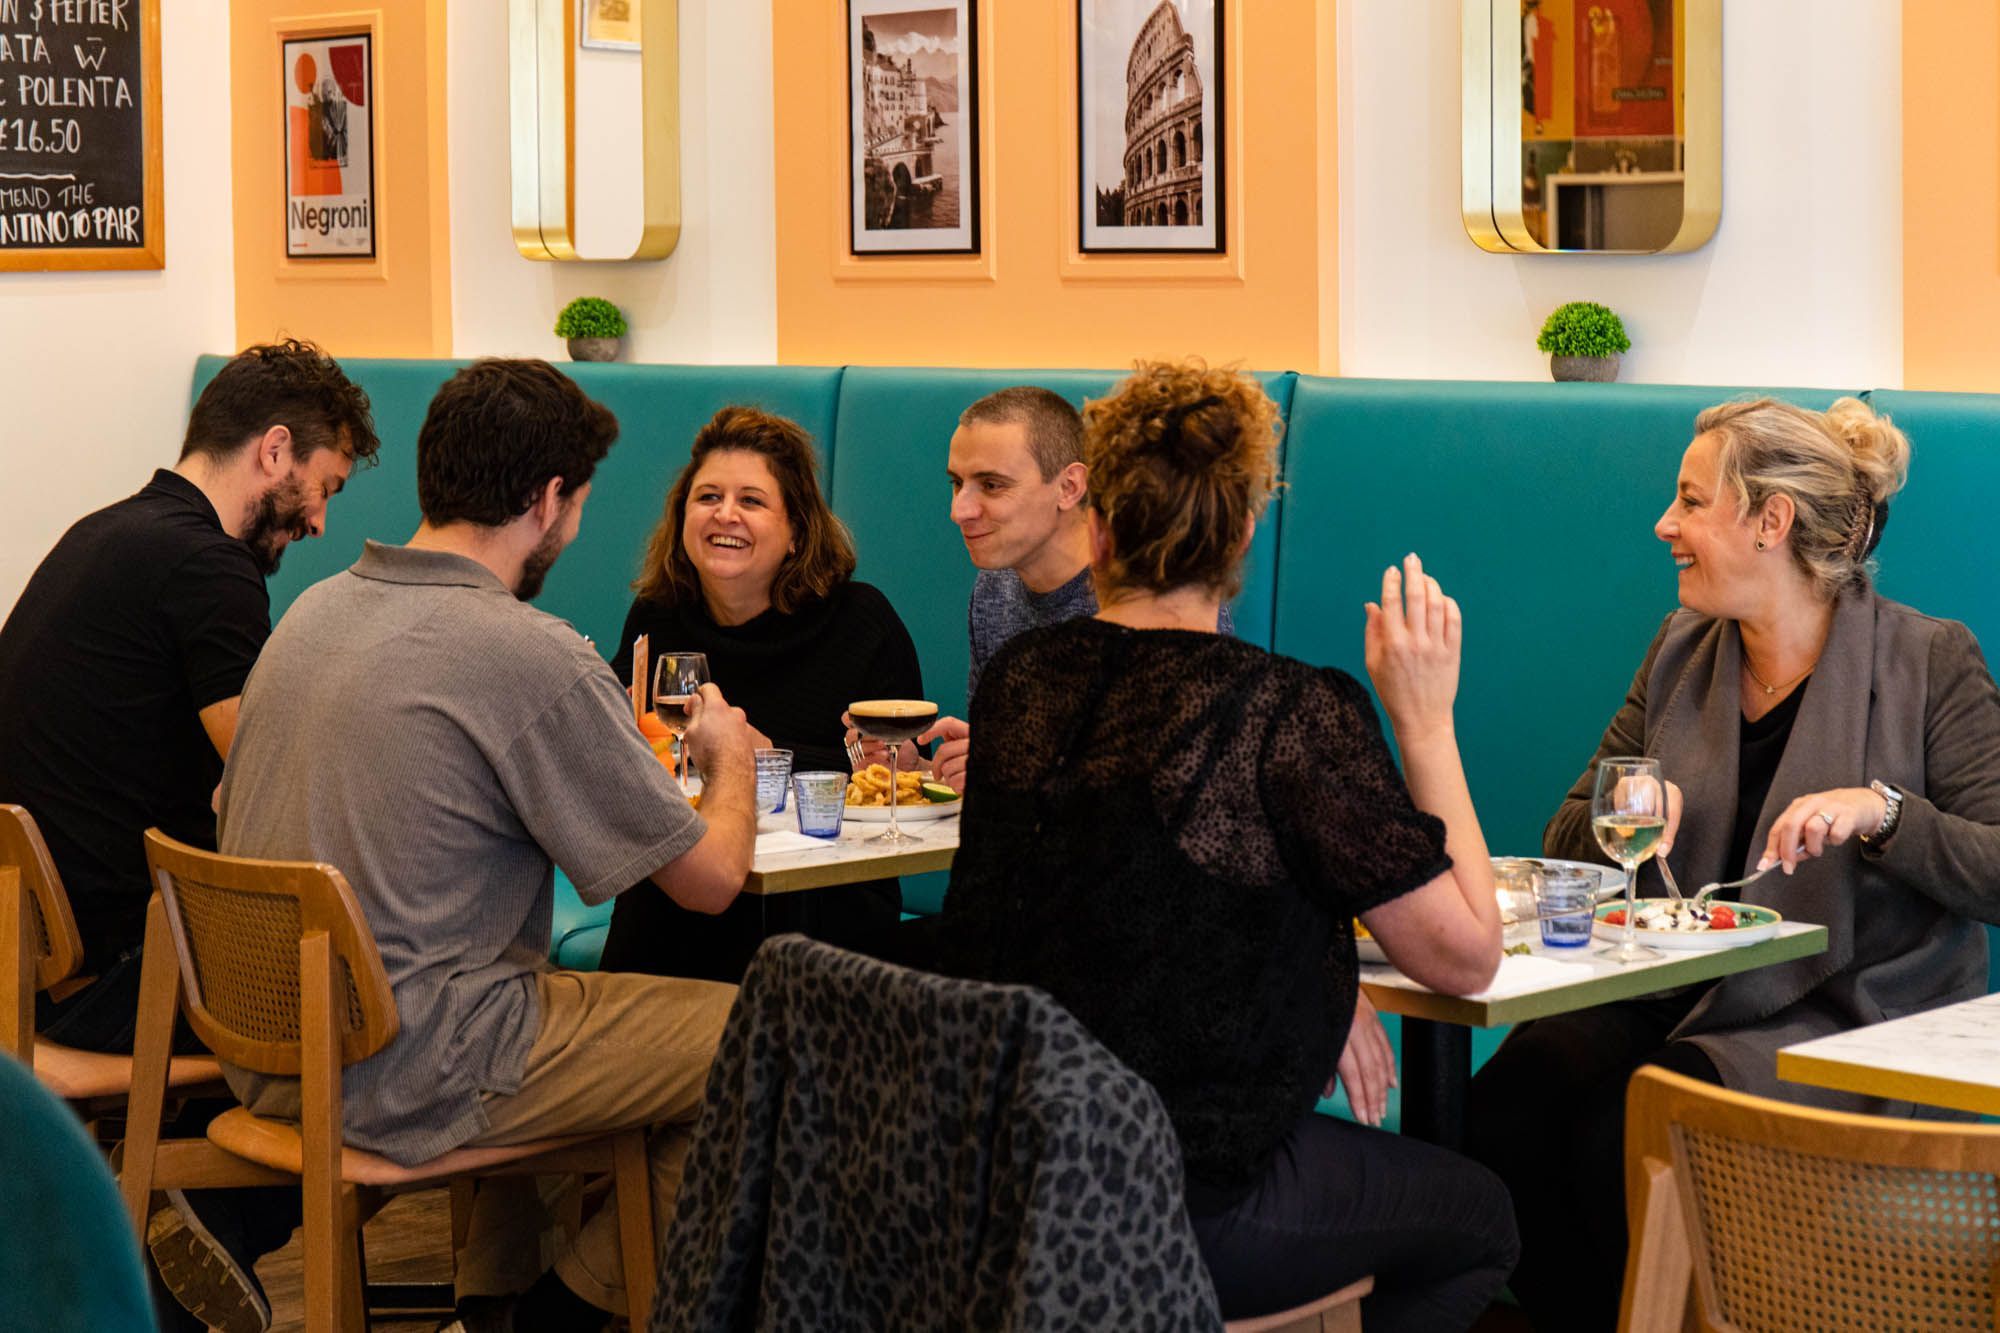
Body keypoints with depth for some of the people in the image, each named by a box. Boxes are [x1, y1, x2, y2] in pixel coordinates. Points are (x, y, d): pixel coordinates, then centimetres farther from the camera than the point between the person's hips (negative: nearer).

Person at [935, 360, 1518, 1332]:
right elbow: (1463, 956, -11)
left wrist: (1316, 991, 12)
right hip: (1178, 1211, -6)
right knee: (1478, 1220, 20)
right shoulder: (1295, 710, -17)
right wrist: (1424, 721, -4)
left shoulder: (1016, 678, 1)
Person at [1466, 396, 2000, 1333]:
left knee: (1617, 1133, -29)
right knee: (1493, 1108, -23)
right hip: (1677, 1003, 5)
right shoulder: (1682, 653, 13)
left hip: (1851, 1023, -5)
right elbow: (1564, 842, 16)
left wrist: (1881, 811, -26)